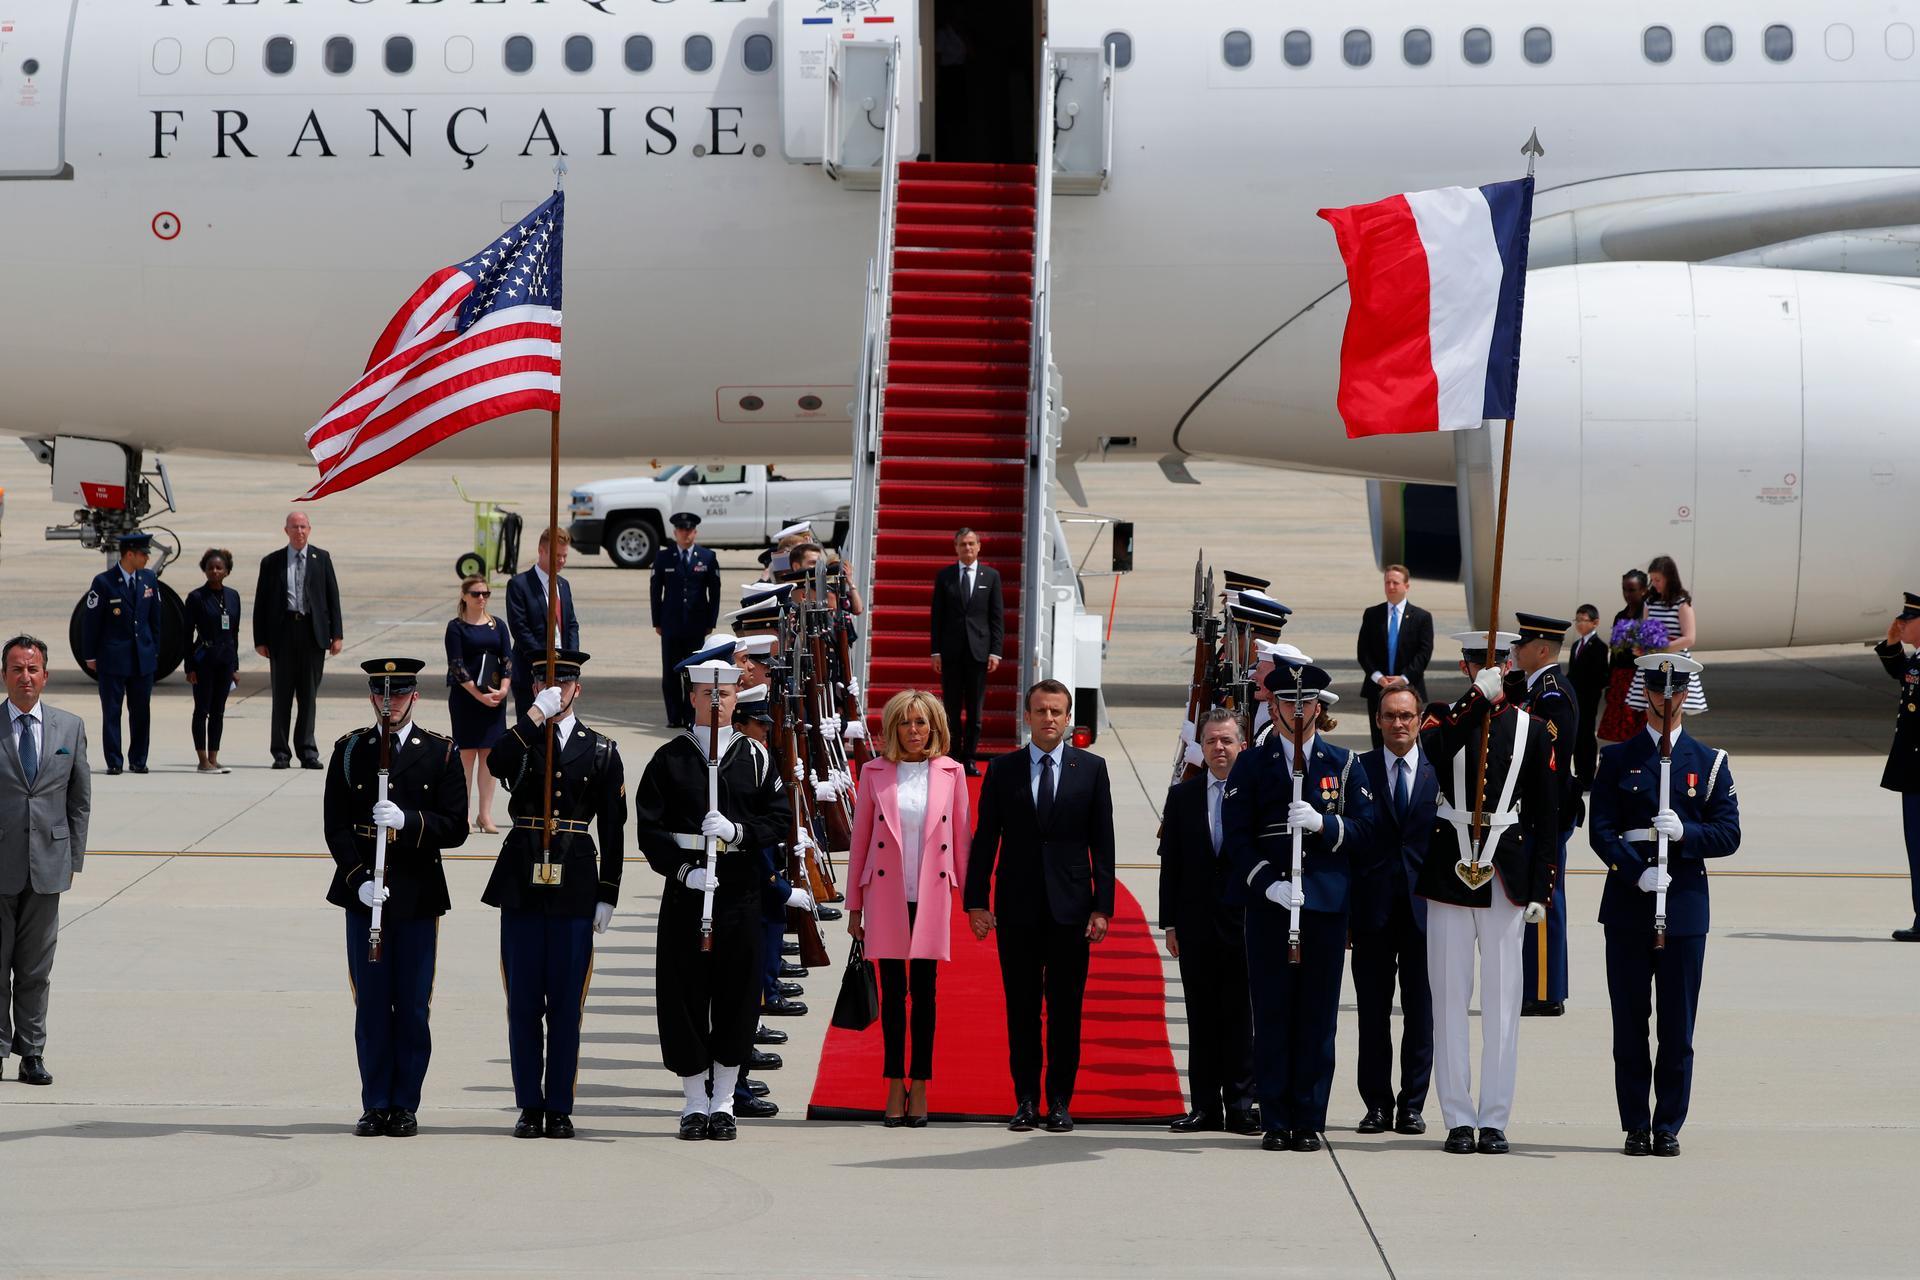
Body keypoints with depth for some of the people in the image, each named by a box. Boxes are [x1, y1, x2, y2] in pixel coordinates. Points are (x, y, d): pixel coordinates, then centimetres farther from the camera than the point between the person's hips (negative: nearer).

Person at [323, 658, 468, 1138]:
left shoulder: (440, 753, 2)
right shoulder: (349, 751, 6)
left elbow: (455, 828, -3)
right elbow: (336, 825, 1)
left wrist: (407, 821, -20)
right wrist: (359, 880, -12)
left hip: (417, 896, -1)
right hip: (363, 893, 1)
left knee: (412, 1006, 1)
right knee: (371, 1004, 3)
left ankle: (405, 1105, 9)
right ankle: (375, 1105, 10)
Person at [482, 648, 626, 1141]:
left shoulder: (601, 750, 7)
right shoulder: (519, 742, 7)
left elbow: (613, 830, 6)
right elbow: (496, 763, -20)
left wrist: (607, 896, 1)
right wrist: (537, 714, -21)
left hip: (575, 887, 0)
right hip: (522, 885, 0)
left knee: (566, 1004, 1)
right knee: (524, 1002, 3)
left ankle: (560, 1107, 7)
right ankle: (530, 1106, 9)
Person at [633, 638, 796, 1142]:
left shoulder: (755, 758, 8)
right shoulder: (670, 759, 3)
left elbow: (780, 818, 5)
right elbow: (649, 828, -1)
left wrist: (739, 833, -12)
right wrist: (683, 868, -14)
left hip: (741, 893, 1)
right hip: (685, 893, -1)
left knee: (737, 996, 2)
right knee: (684, 996, 0)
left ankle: (723, 1101, 14)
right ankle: (694, 1102, 11)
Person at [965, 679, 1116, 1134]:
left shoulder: (1091, 768, 5)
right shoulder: (1002, 769, 6)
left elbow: (1102, 841, 4)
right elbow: (984, 839, 6)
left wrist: (1103, 906, -2)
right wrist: (976, 901, -1)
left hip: (1070, 906, -1)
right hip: (1017, 908, 1)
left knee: (1065, 1008, 2)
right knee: (1021, 1008, 4)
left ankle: (1060, 1101, 8)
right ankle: (1026, 1100, 9)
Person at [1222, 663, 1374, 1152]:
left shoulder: (1342, 764, 10)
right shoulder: (1251, 765, 7)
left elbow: (1364, 827, 6)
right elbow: (1236, 835, 1)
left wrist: (1323, 824, -13)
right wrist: (1267, 883, -12)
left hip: (1327, 904, 1)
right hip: (1268, 904, -1)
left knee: (1318, 1014, 1)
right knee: (1272, 1012, -1)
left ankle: (1310, 1121, 6)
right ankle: (1275, 1122, 3)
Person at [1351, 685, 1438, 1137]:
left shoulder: (1439, 771, 7)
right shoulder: (1358, 770, 5)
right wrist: (1347, 906, -2)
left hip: (1424, 907, 0)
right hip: (1374, 908, 0)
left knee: (1420, 1010, 2)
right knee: (1372, 1010, 3)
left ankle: (1413, 1105, 8)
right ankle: (1378, 1104, 9)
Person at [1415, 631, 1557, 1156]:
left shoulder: (1530, 730, 7)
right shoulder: (1444, 718, 5)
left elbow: (1546, 817, 7)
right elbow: (1435, 749, -21)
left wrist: (1539, 890, 1)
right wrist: (1479, 700, -31)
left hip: (1507, 878, 0)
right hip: (1449, 874, 0)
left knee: (1502, 1000, 1)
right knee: (1451, 997, 1)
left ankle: (1495, 1119, 5)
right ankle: (1458, 1119, 5)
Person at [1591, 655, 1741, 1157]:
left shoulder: (1709, 762, 8)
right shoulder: (1618, 759, 6)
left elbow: (1728, 833, 4)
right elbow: (1600, 830, -1)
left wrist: (1685, 833, -15)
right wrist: (1637, 872, -15)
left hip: (1685, 906, 0)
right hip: (1628, 906, 0)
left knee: (1678, 1026, 0)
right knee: (1630, 1023, 2)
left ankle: (1668, 1127, 7)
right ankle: (1636, 1126, 9)